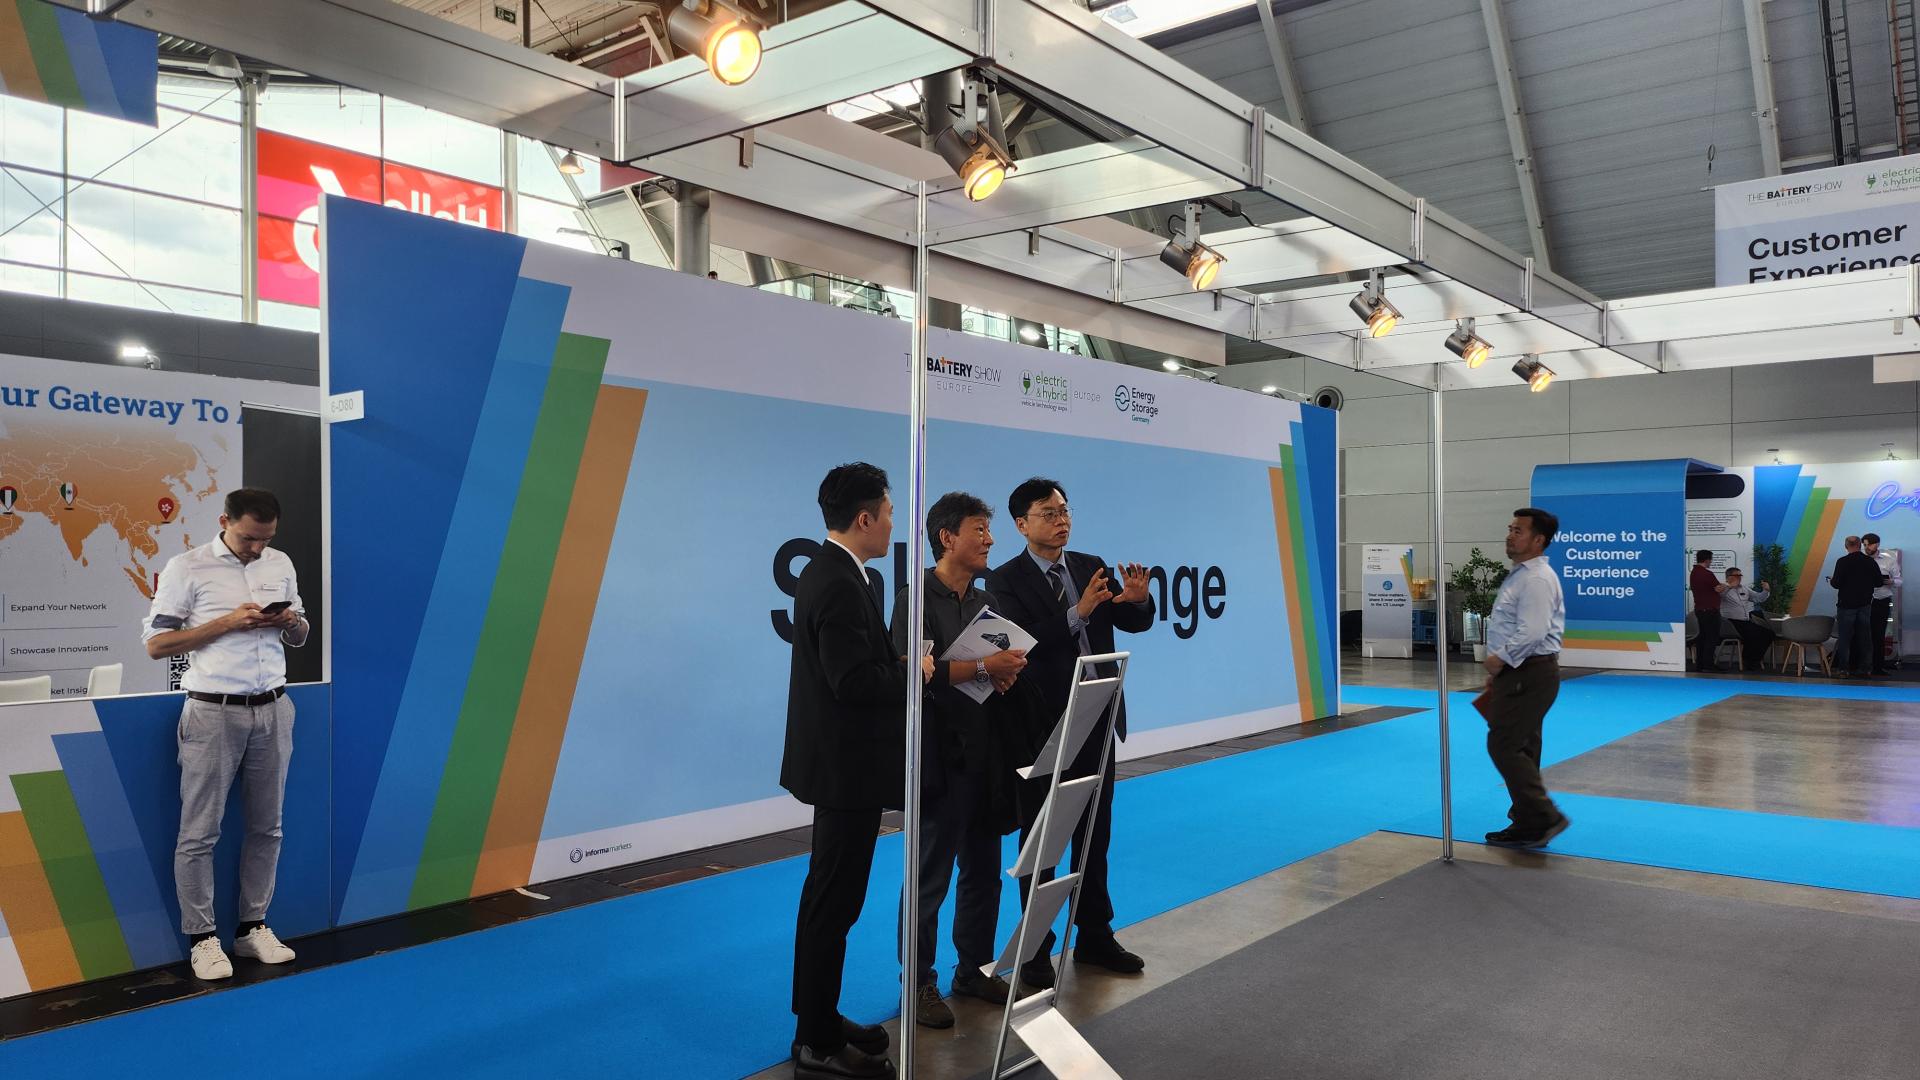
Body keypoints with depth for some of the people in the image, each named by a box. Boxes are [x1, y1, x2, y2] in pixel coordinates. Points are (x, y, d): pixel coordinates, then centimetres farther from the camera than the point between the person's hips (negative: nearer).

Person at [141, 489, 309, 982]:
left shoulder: (281, 565, 11)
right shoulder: (187, 568, -3)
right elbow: (155, 643, -6)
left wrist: (291, 621, -4)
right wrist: (228, 622, -15)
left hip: (273, 710, 4)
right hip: (214, 713, -4)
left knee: (266, 827, 10)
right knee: (200, 832, 1)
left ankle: (252, 927, 22)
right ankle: (202, 938, 13)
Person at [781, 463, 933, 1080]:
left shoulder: (826, 572, 11)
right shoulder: (841, 585, -21)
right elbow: (854, 681, -26)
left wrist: (898, 664, 3)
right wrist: (912, 673, -11)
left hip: (838, 760, 11)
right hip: (847, 765, -11)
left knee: (830, 896, 18)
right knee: (833, 901, -1)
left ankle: (819, 1021, 30)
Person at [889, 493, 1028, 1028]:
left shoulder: (986, 602, 13)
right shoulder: (917, 599, -10)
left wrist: (1007, 674, -3)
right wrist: (982, 668, -23)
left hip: (984, 756, 7)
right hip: (940, 758, -7)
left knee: (984, 871, 15)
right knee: (930, 878, 3)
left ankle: (975, 969, 29)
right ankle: (919, 984, 15)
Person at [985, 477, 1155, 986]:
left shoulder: (1091, 567, 6)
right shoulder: (1006, 580, -9)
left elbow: (1135, 623, 1)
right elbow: (1023, 643, -22)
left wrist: (1138, 599, -21)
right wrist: (1078, 612, -32)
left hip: (1096, 723, 5)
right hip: (1042, 728, -5)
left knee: (1095, 836, 15)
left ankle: (1095, 937, 29)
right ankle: (1035, 950, 17)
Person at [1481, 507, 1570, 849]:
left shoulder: (1536, 579, -17)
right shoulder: (1519, 575, 16)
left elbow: (1531, 632, -27)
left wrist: (1501, 658, -15)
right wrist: (1497, 671, 21)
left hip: (1529, 674, -11)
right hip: (1518, 673, 11)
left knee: (1504, 746, -11)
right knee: (1520, 749, 13)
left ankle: (1543, 818, -8)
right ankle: (1528, 825, 20)